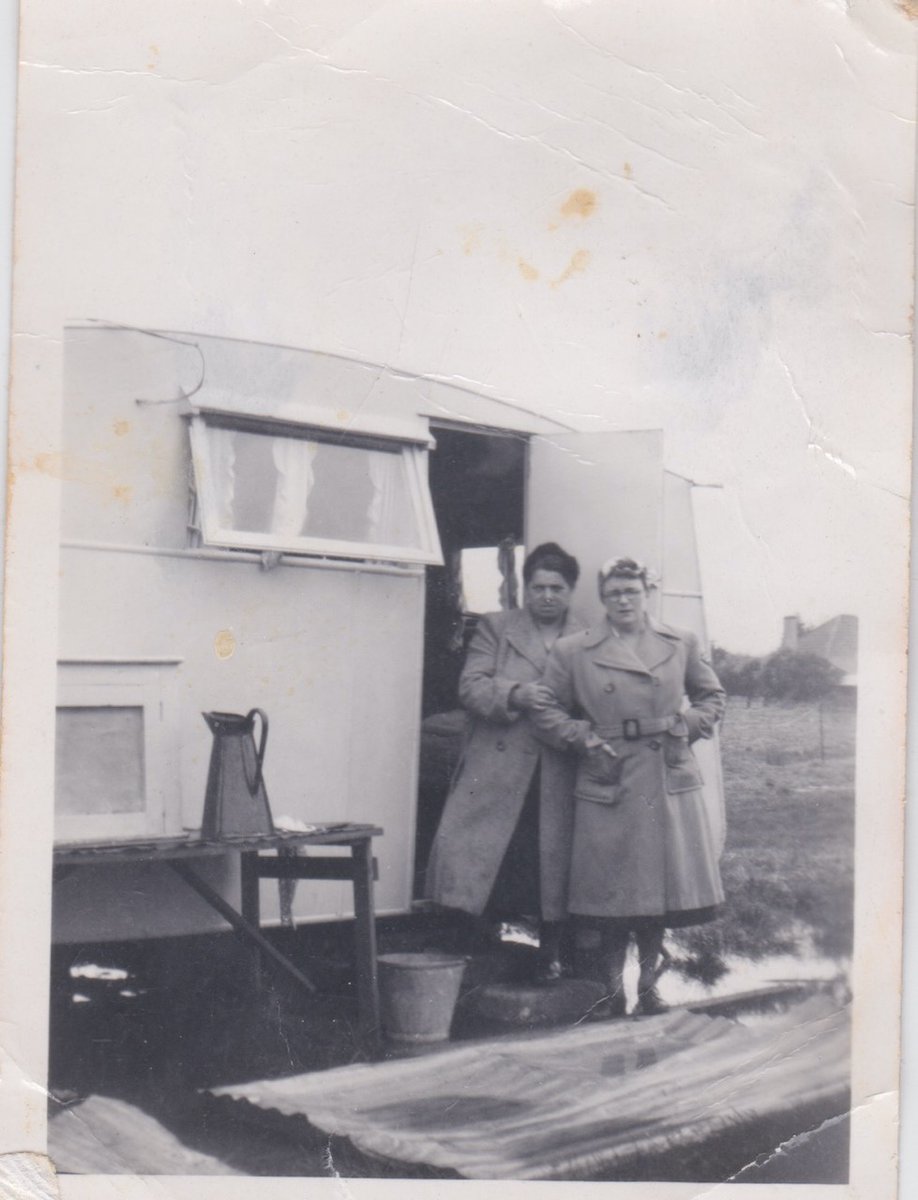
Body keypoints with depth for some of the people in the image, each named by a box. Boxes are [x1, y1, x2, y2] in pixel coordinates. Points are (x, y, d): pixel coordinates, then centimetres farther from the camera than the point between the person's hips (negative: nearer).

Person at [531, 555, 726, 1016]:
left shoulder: (681, 645, 9)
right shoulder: (572, 651, 2)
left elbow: (712, 696, 20)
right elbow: (547, 712, 6)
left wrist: (688, 727, 4)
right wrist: (585, 738, -6)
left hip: (671, 783, 2)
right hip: (608, 785, -2)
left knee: (663, 889, 7)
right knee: (609, 893, 0)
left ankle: (648, 984, 23)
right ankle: (609, 990, 14)